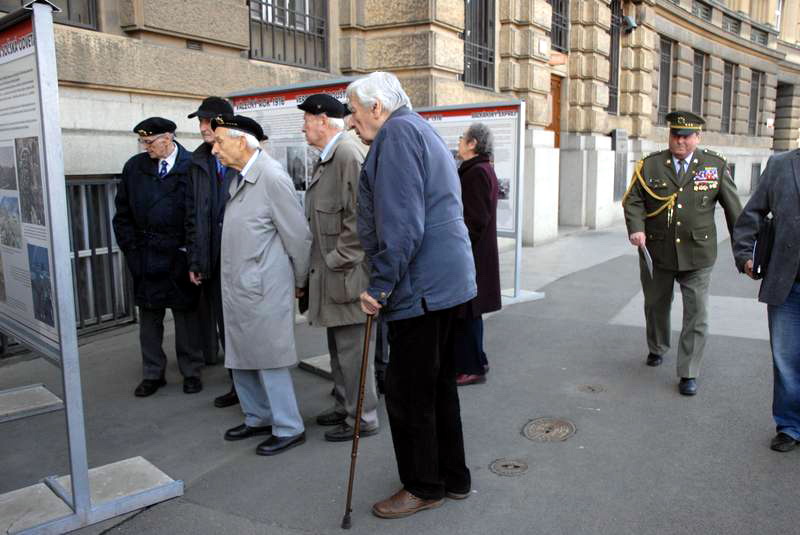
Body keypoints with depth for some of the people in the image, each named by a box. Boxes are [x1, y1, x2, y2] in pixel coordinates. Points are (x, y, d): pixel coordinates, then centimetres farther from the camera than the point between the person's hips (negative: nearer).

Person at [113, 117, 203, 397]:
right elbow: (123, 213, 10)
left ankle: (191, 372, 20)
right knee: (149, 314, 10)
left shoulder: (191, 166, -7)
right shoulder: (135, 167, 5)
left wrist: (191, 250, -7)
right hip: (146, 255, 3)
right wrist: (131, 248, 2)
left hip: (180, 254, -3)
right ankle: (152, 374, 22)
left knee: (186, 313, 7)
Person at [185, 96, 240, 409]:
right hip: (213, 259, 5)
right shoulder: (198, 163, 11)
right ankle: (239, 385, 23)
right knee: (224, 324, 10)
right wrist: (194, 260, 6)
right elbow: (192, 215, 10)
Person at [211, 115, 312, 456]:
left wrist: (299, 282, -3)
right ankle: (258, 419, 34)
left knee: (269, 360, 1)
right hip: (237, 287, 9)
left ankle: (288, 429, 17)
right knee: (241, 359, 17)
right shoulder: (241, 178, 11)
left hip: (263, 288, -9)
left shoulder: (272, 177, -16)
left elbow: (298, 235, -14)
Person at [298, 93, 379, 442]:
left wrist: (338, 262, -17)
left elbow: (360, 217, -22)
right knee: (338, 346, 19)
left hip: (346, 274, -10)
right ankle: (345, 407, 33)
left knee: (351, 348, 1)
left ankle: (363, 419, 15)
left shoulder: (349, 153, -16)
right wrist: (319, 263, 15)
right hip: (330, 271, 10)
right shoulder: (326, 158, 15)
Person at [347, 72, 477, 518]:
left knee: (408, 392, 2)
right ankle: (452, 477, 31)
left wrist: (381, 287, -15)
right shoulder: (423, 131, 20)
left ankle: (424, 487, 18)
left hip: (422, 285, -10)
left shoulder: (398, 132, -11)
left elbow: (400, 224, -21)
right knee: (439, 384, 18)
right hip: (447, 279, 10)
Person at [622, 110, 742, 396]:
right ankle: (657, 348, 46)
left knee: (696, 315, -2)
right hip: (656, 252, 1)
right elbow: (633, 200, -3)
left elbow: (732, 206, 6)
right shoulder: (650, 165, 0)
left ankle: (688, 374, 10)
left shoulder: (715, 165, 1)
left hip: (697, 255, -1)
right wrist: (636, 228, -21)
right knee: (656, 306, 19)